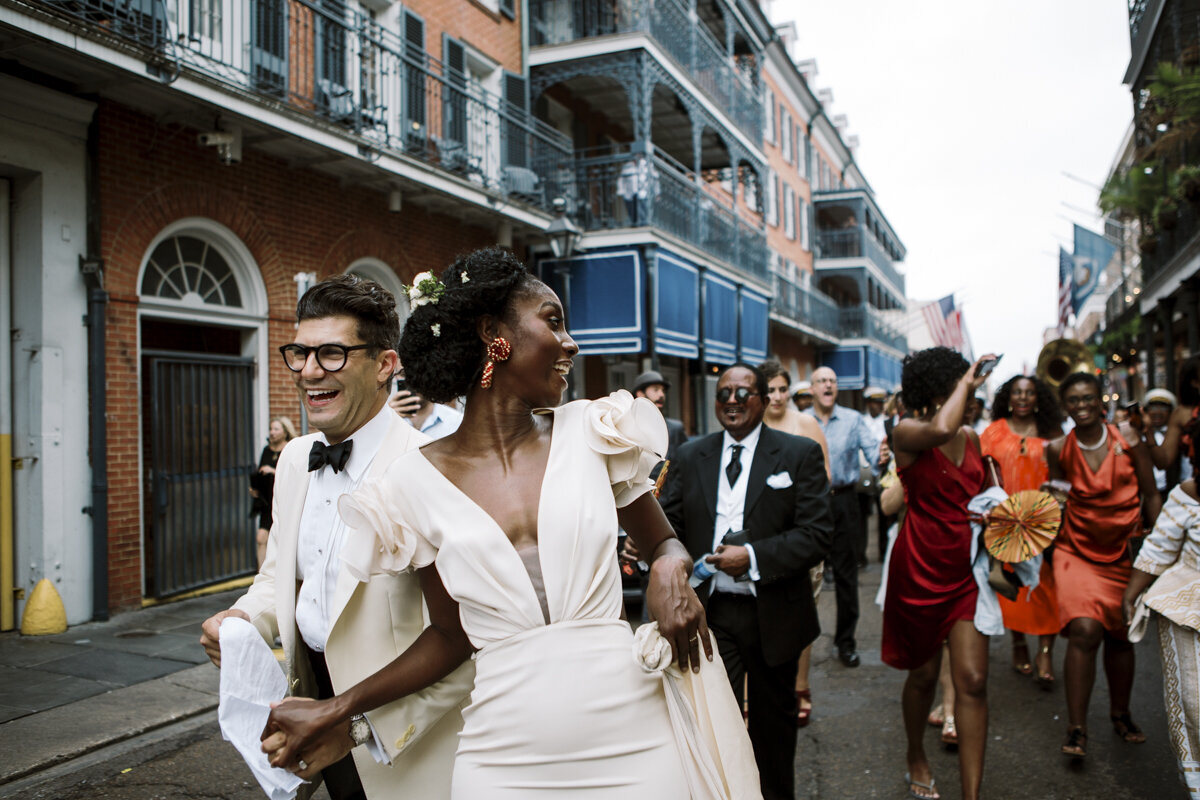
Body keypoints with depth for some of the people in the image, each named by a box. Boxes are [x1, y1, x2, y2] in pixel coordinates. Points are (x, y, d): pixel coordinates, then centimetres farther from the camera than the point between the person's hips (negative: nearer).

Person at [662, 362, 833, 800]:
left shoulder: (800, 454, -3)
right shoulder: (690, 457, 5)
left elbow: (817, 532, -11)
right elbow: (669, 525, 4)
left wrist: (754, 557, -22)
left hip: (774, 615, 0)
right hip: (710, 612, 1)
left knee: (774, 718, 19)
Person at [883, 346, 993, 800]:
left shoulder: (971, 437, 8)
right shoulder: (906, 432, -10)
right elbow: (940, 429, -34)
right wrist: (965, 383, -19)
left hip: (965, 571, 4)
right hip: (920, 570, -4)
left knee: (972, 681, -4)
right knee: (923, 674, 12)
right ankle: (916, 760, 38)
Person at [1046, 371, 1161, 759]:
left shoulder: (1127, 438, -4)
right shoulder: (1059, 450, -5)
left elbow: (1151, 496, 2)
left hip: (1122, 552, 2)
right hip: (1077, 551, -1)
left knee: (1119, 636, 12)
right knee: (1085, 630, -18)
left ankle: (1120, 714, 36)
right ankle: (1076, 728, -8)